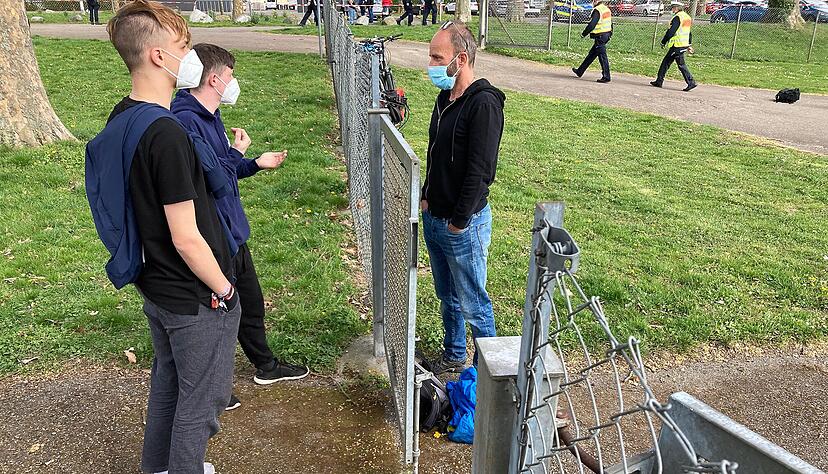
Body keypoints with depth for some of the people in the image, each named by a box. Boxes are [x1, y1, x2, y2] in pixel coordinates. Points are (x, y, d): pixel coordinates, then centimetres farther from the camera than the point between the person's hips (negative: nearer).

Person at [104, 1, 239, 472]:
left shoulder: (121, 117, 0)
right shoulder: (167, 134, -28)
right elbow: (187, 239, -27)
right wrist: (224, 289, -13)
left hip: (155, 286, 9)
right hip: (195, 299, -9)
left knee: (168, 379, 27)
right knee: (202, 399, 13)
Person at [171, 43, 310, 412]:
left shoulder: (210, 116, 10)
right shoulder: (186, 121, -23)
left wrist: (256, 164, 12)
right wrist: (237, 151, -16)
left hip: (232, 231, 10)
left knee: (251, 302, 23)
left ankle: (266, 366, 43)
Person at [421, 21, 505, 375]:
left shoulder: (484, 104, -20)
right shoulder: (445, 98, 8)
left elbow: (480, 171, -22)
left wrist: (458, 222, -18)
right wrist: (427, 198, 12)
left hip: (463, 225, -9)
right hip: (434, 218, 9)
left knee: (472, 304, 5)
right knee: (447, 297, 22)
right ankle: (453, 357, 40)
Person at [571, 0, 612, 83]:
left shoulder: (597, 10, -16)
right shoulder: (607, 9, 12)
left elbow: (592, 24, -20)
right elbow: (610, 24, 17)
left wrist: (584, 34, -9)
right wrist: (609, 34, 25)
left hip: (600, 36, -10)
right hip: (607, 35, 10)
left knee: (602, 56, -6)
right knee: (591, 54, 17)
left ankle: (606, 77, -3)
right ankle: (580, 71, 28)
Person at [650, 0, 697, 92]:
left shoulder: (677, 17, -14)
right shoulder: (687, 17, 16)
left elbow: (671, 32, -17)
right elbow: (689, 33, 20)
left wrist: (663, 42, -6)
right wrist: (689, 45, 25)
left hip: (677, 45, -10)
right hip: (684, 44, 10)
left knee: (681, 64, -5)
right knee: (666, 62, 13)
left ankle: (691, 82, -4)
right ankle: (659, 81, 17)